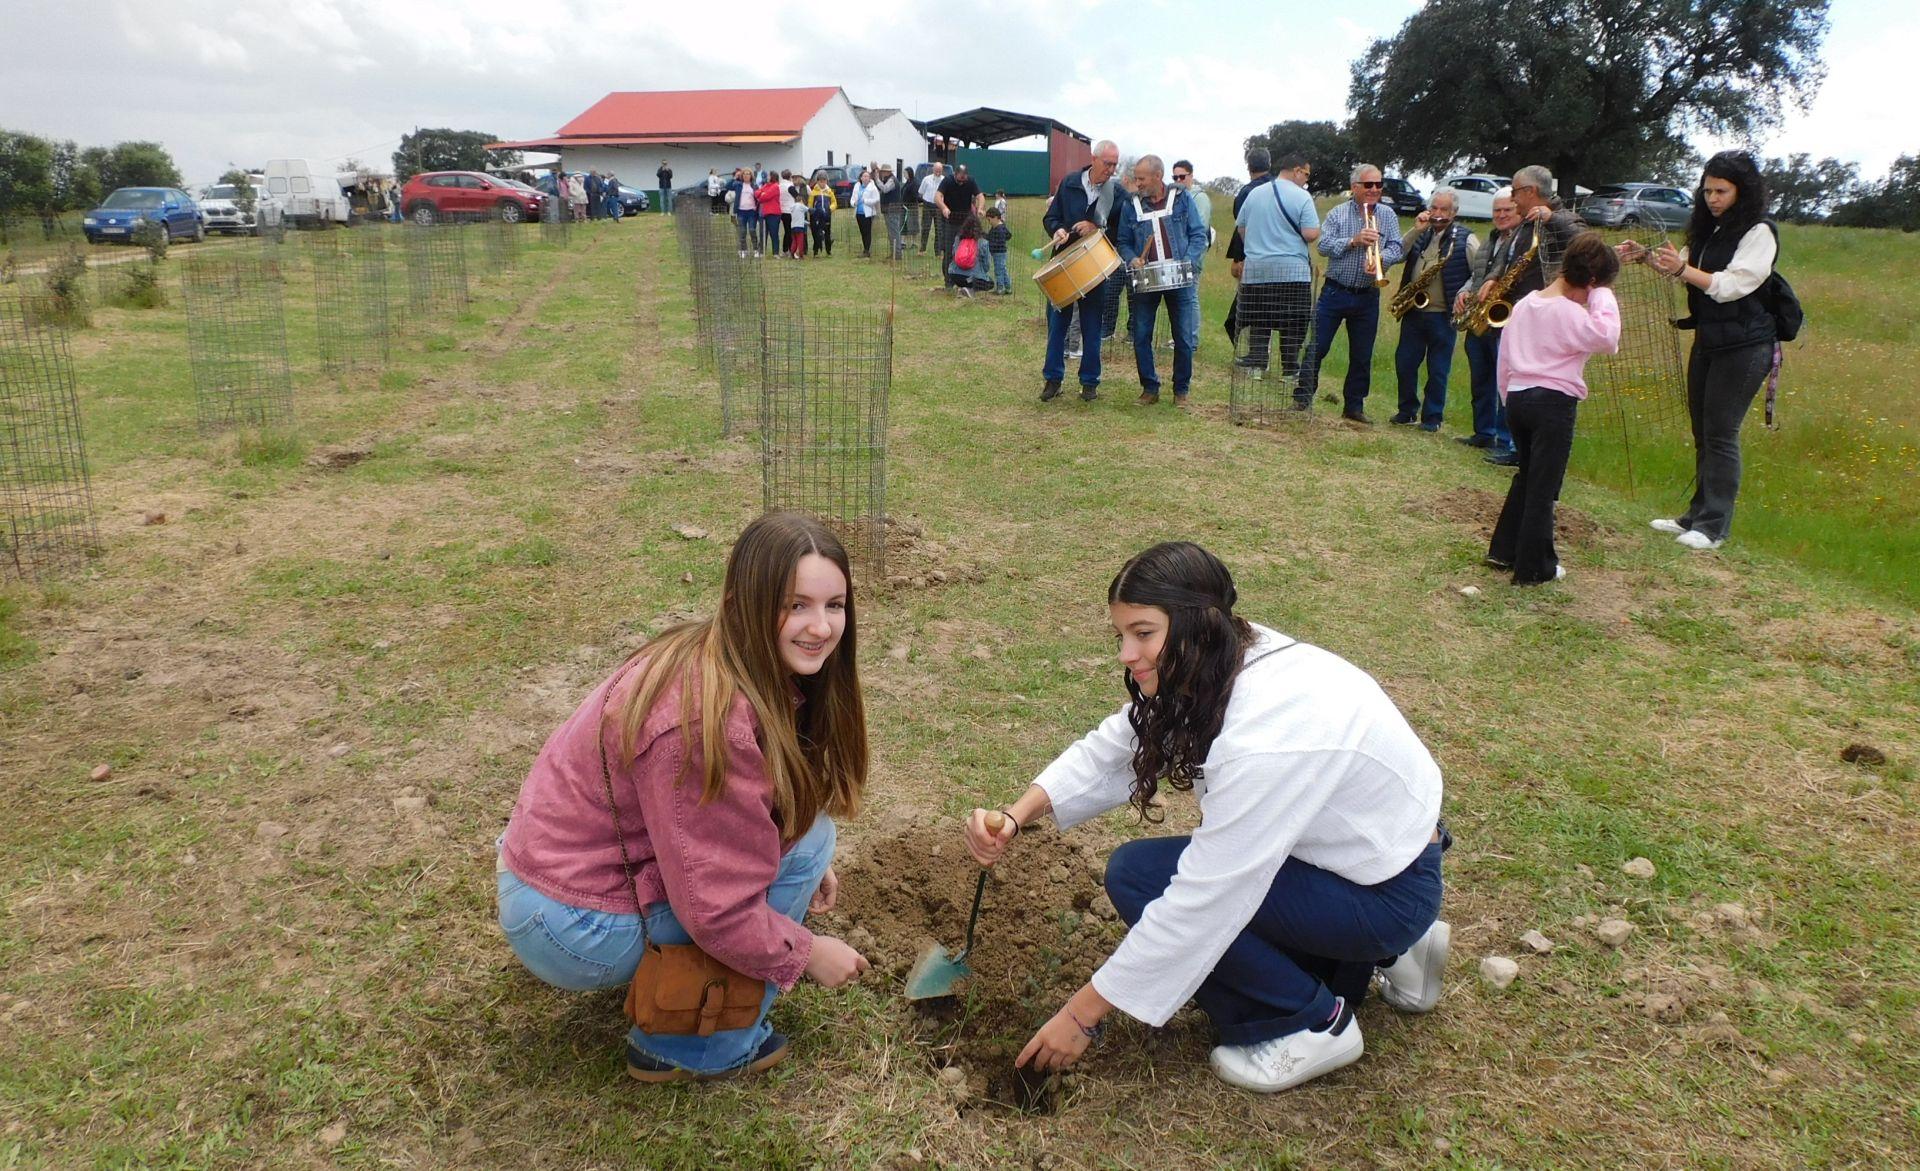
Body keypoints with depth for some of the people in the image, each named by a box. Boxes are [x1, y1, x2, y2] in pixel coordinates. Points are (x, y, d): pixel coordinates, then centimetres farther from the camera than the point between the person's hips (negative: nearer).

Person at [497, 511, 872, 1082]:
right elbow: (717, 911, -25)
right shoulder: (709, 718, -31)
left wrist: (805, 866, 6)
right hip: (573, 928, -8)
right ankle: (690, 1048, 0)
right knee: (806, 837, -11)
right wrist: (808, 954, -10)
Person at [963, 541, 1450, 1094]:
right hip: (1347, 843, 8)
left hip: (1388, 889, -8)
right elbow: (1110, 750, -1)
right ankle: (1385, 953, 18)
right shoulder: (1218, 664, -10)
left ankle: (1311, 1023, -1)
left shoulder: (1265, 737, -34)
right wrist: (1017, 816, -18)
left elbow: (1201, 901, -30)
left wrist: (1084, 1013, -21)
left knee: (1139, 875, -16)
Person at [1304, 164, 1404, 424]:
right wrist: (1353, 240, -22)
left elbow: (1397, 249, -3)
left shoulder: (1388, 216, 6)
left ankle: (1354, 407, 18)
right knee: (1317, 347, -3)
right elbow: (1323, 245, -9)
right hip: (1335, 292, -2)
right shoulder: (1338, 214, 1)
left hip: (1367, 297, 2)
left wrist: (1380, 259, -24)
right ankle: (1302, 399, 6)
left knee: (1362, 356, 8)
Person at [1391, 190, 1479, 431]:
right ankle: (1407, 410, 22)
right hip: (1413, 312, 4)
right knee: (1404, 363, 7)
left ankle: (1432, 417, 13)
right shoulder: (1422, 233, 11)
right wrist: (1416, 230, -7)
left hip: (1443, 316, -4)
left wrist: (1463, 294, -13)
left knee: (1438, 370, 3)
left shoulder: (1465, 239, -2)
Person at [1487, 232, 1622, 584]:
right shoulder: (1570, 314, -15)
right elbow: (1608, 337, -26)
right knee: (1543, 487, 1)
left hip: (1518, 398, 7)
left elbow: (1505, 358, 14)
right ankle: (1534, 568, 9)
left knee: (1526, 476, 22)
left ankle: (1503, 551, 26)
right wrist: (1602, 297, -13)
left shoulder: (1525, 303, 10)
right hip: (1554, 402, -7)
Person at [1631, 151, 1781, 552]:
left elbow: (1731, 286, -21)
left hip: (1744, 347, -8)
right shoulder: (1711, 230, 12)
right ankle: (1698, 514, 20)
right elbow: (1686, 269, 18)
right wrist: (1649, 259, 1)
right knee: (1702, 432, 12)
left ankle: (1715, 526, -2)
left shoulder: (1759, 232, -12)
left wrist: (1683, 269, -31)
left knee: (1721, 433, -7)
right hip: (1708, 340, 8)